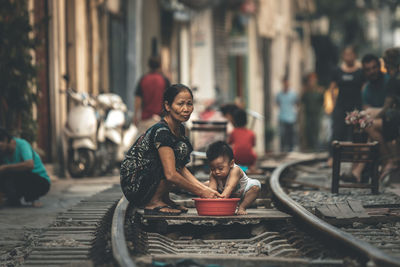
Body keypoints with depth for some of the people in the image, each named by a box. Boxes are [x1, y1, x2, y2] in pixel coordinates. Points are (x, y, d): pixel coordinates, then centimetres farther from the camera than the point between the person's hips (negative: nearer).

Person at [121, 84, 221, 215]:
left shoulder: (180, 129, 8)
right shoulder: (161, 131, -21)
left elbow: (181, 168, 11)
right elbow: (171, 175, -27)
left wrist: (205, 189, 0)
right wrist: (200, 192, -20)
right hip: (133, 184, -9)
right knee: (181, 149, -18)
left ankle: (164, 199, 8)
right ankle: (154, 203, -14)